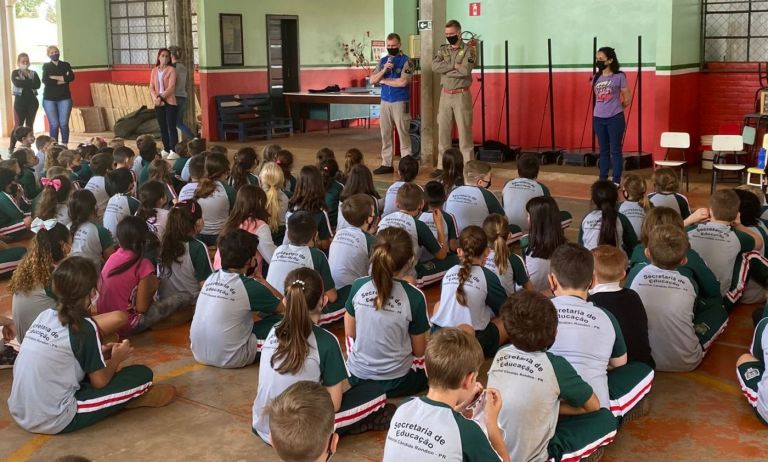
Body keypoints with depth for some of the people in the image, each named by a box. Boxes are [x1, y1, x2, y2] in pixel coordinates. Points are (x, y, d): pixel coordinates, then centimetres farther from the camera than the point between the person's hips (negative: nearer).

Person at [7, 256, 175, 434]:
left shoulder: (45, 315, 4)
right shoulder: (84, 327, -14)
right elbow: (99, 381, -8)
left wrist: (99, 354, 14)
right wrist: (116, 359, 10)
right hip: (55, 422, -8)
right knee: (142, 374, -5)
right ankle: (132, 398, 21)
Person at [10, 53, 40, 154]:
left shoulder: (33, 73, 10)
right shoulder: (15, 73, 3)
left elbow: (38, 85, -8)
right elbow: (17, 83, -17)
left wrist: (23, 82, -13)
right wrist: (30, 83, -13)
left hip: (32, 101, 3)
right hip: (20, 101, -3)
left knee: (30, 125, 5)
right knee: (18, 125, -7)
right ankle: (12, 147, 0)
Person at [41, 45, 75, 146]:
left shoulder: (65, 65, 11)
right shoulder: (46, 66, 9)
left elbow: (71, 77, -7)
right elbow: (45, 80, -8)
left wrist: (54, 77, -10)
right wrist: (62, 80, -8)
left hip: (64, 98, 1)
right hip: (49, 99, -1)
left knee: (64, 124, -6)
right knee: (54, 124, -5)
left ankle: (64, 146, 0)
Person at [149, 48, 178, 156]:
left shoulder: (171, 70, -3)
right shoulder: (154, 71, 11)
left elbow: (171, 87, -12)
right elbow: (151, 87, 7)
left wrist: (161, 97, -17)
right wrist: (155, 98, -11)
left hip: (170, 102, -5)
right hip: (158, 104, 5)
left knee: (171, 127, -5)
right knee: (162, 128, 10)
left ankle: (174, 150, -3)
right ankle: (166, 150, 19)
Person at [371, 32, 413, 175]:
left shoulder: (406, 61, -5)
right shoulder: (383, 61, 12)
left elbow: (403, 82, -17)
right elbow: (373, 80, 7)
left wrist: (383, 80, -5)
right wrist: (384, 70, -11)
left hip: (400, 102, -5)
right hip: (385, 101, 5)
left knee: (403, 133, -4)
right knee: (385, 134, 7)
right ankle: (386, 164, 13)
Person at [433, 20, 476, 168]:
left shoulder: (469, 50, -4)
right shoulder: (442, 49, 9)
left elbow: (465, 70, -20)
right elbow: (435, 66, -8)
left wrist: (445, 70, -11)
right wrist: (454, 66, -16)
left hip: (461, 95, -5)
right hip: (445, 94, 5)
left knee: (464, 130, -2)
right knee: (443, 130, 7)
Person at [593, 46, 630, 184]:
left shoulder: (619, 76, -7)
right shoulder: (596, 78, 7)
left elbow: (627, 98, 0)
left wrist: (616, 109, 9)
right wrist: (603, 109, 12)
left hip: (615, 118, -5)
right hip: (598, 118, 5)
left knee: (615, 150, 0)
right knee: (603, 150, 11)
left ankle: (616, 181, 4)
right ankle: (603, 179, 17)